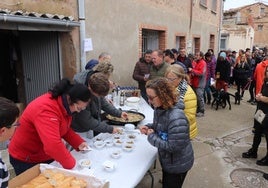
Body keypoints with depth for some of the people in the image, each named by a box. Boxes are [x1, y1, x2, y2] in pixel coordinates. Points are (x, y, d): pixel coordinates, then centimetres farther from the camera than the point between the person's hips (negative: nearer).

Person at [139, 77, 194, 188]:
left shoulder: (176, 118, -36)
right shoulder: (159, 109, -7)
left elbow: (173, 147, -33)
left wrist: (151, 137, -24)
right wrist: (148, 127, -9)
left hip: (178, 165, -8)